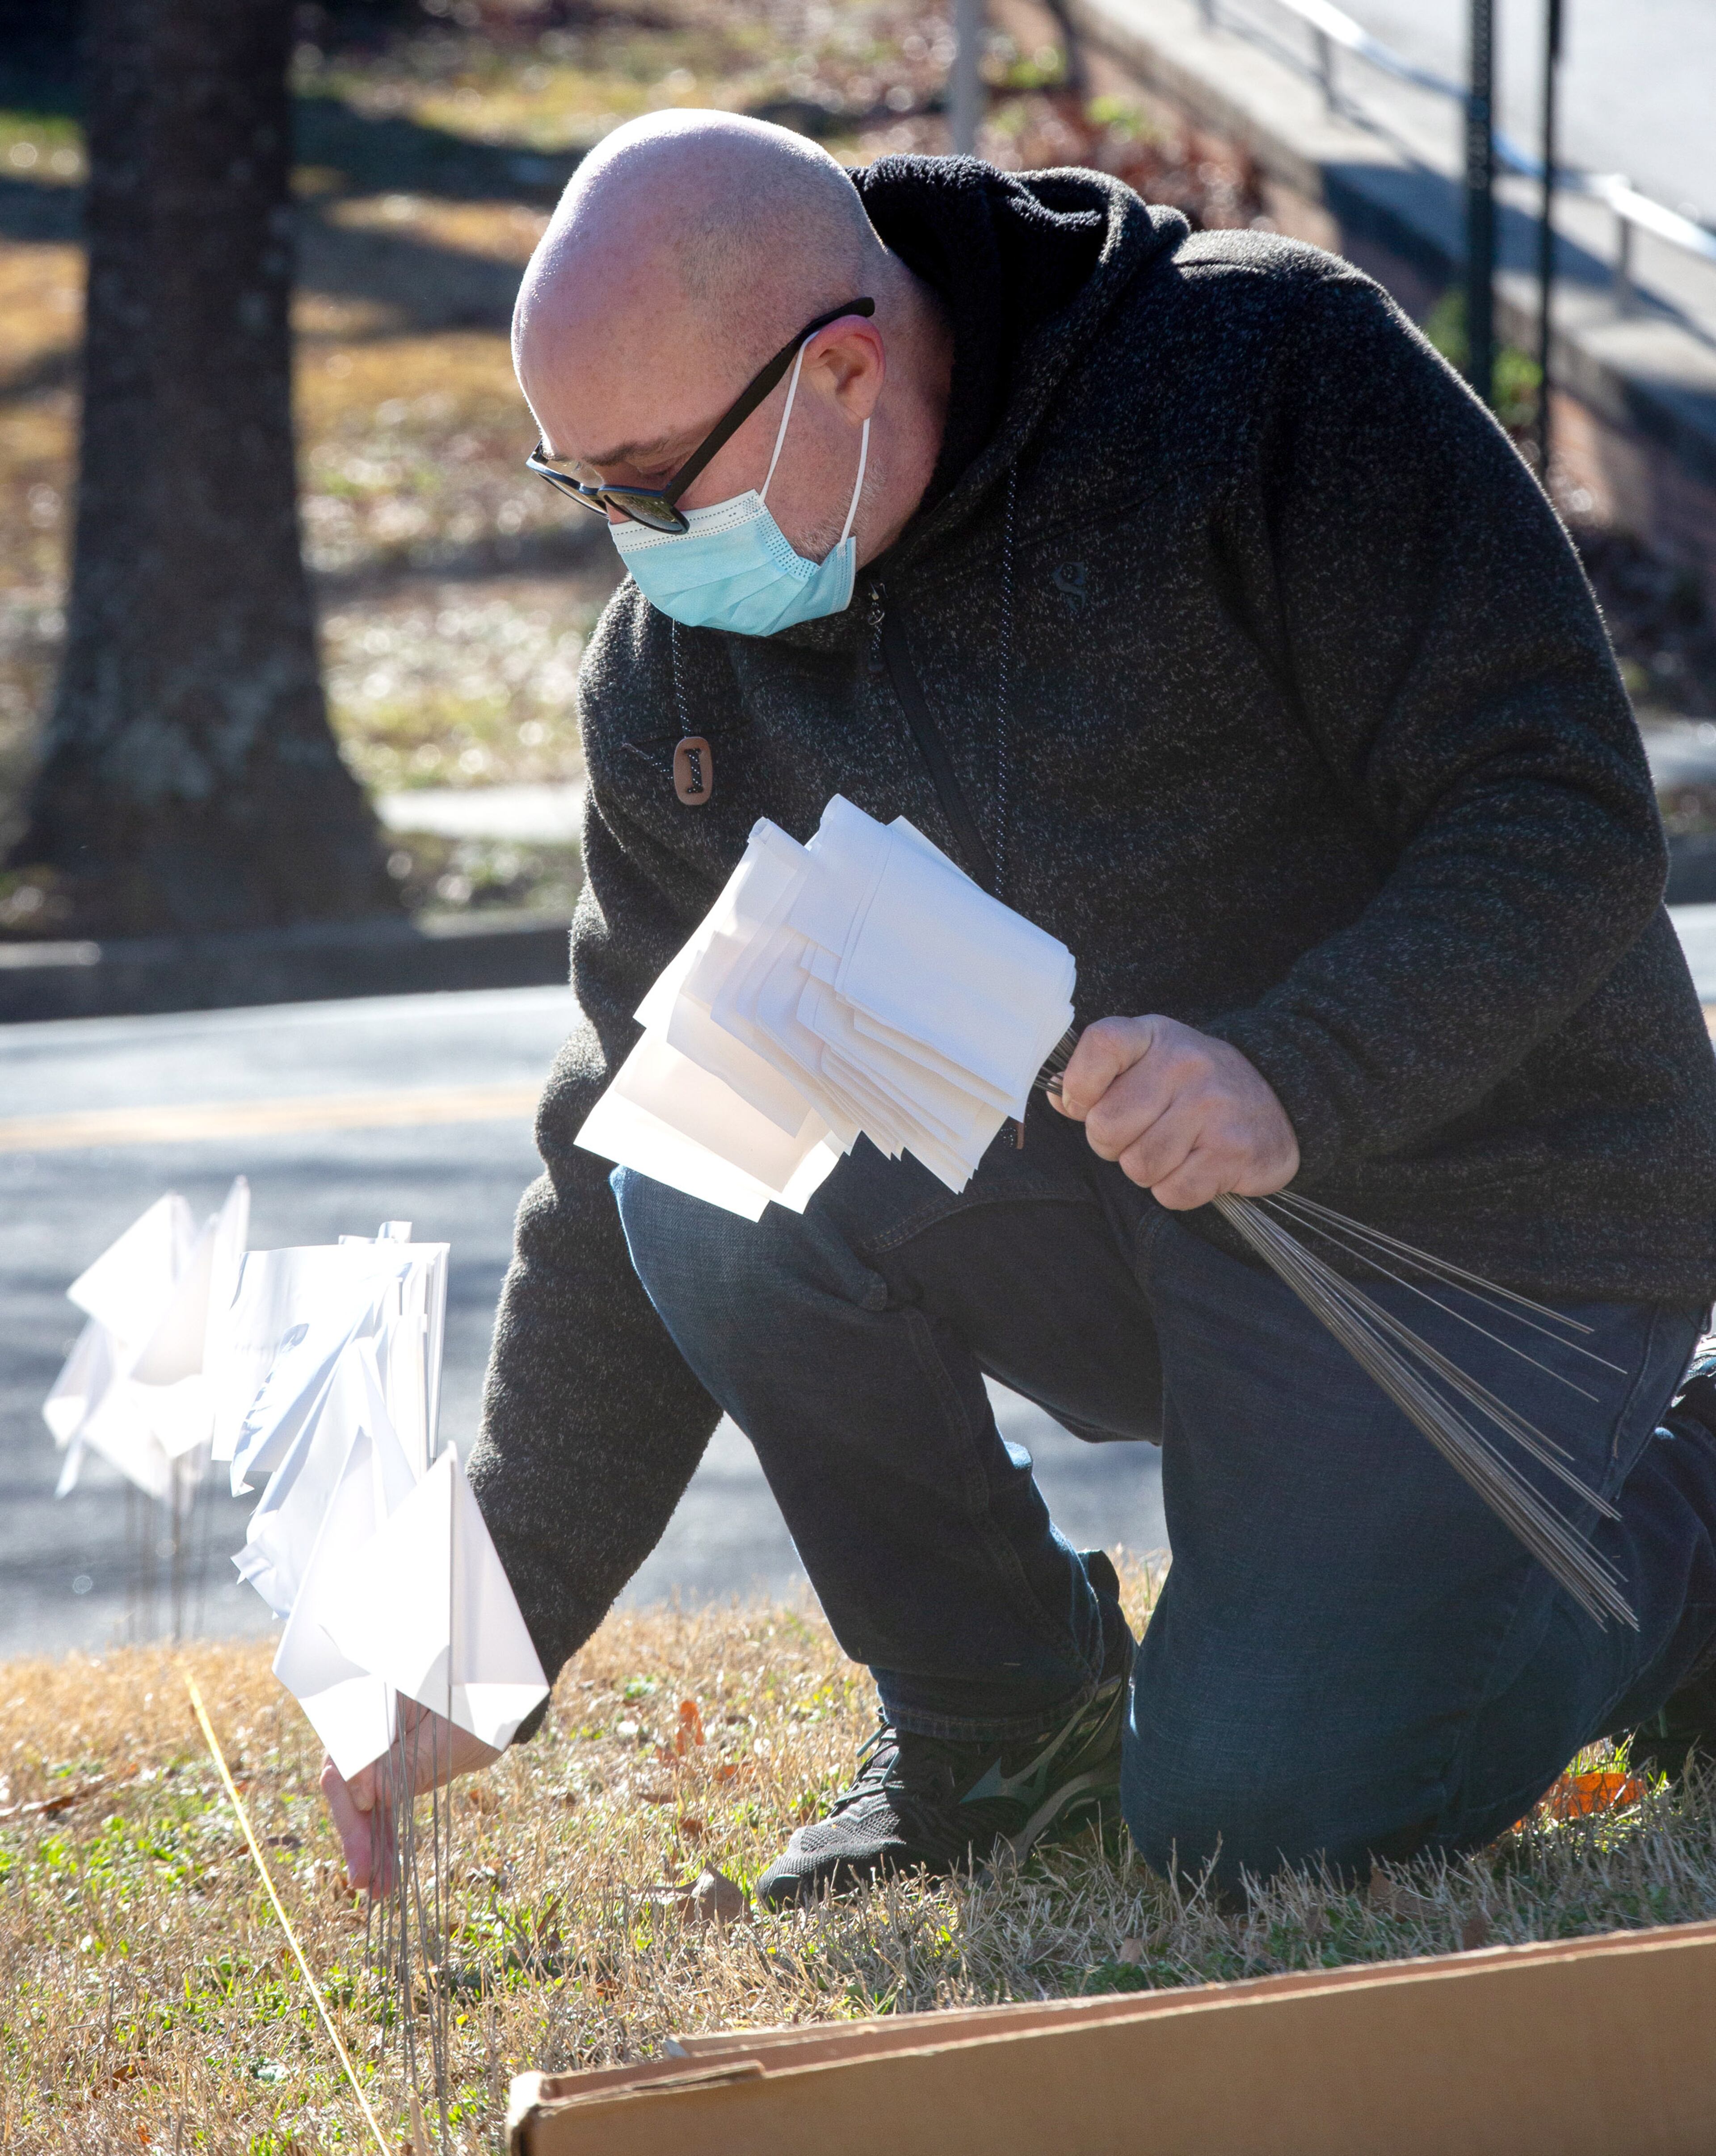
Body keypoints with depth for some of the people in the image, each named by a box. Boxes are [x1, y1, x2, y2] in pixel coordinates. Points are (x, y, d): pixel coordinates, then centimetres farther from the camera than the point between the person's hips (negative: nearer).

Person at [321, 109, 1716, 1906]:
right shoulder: (684, 657, -2)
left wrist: (1291, 1077, -37)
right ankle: (997, 1708, 0)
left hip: (1475, 1207, -5)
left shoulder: (1277, 378, -18)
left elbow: (1563, 819, -20)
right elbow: (619, 1174, 3)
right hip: (1100, 1217, 5)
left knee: (1249, 1816, -20)